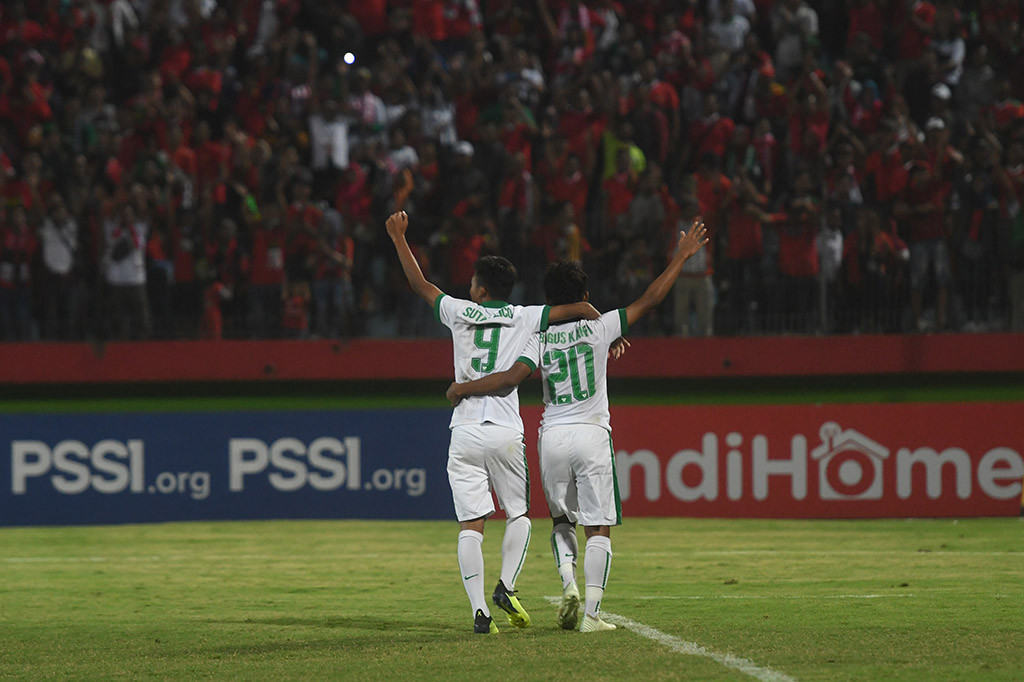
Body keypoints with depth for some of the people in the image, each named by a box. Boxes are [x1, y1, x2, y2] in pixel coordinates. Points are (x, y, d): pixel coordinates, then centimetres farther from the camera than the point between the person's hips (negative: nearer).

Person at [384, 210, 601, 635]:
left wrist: (399, 239, 30)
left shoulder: (460, 313, 6)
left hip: (465, 433, 1)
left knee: (471, 526, -1)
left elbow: (420, 285, 18)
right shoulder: (523, 318, 3)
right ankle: (506, 587, -4)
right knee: (519, 515, 17)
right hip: (505, 433, 0)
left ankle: (479, 610, -11)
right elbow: (578, 308, 3)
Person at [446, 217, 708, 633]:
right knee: (598, 529, 1)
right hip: (592, 435, -2)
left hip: (552, 438, 2)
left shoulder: (540, 337, 0)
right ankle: (592, 611, -9)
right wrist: (681, 257, 7)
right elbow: (648, 302, 0)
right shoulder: (598, 329, -1)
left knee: (562, 521, 21)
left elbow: (513, 376, -14)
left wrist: (464, 388, -2)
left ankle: (569, 587, -1)